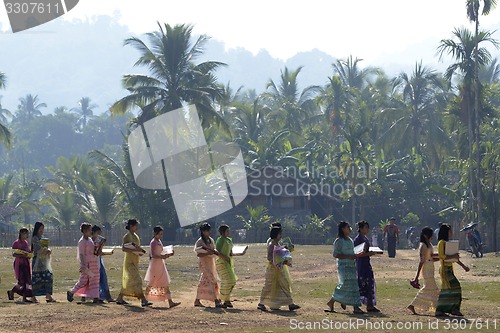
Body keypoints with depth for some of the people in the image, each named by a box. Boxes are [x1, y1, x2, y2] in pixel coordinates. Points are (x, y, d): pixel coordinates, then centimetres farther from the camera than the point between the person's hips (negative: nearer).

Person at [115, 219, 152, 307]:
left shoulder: (136, 236, 15)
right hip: (130, 262, -9)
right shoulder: (127, 236, -10)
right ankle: (143, 300, -16)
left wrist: (140, 251, 2)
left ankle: (120, 299, 20)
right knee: (136, 280, -12)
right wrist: (134, 250, -27)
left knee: (128, 281, 12)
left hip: (135, 262, 9)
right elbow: (123, 248, -19)